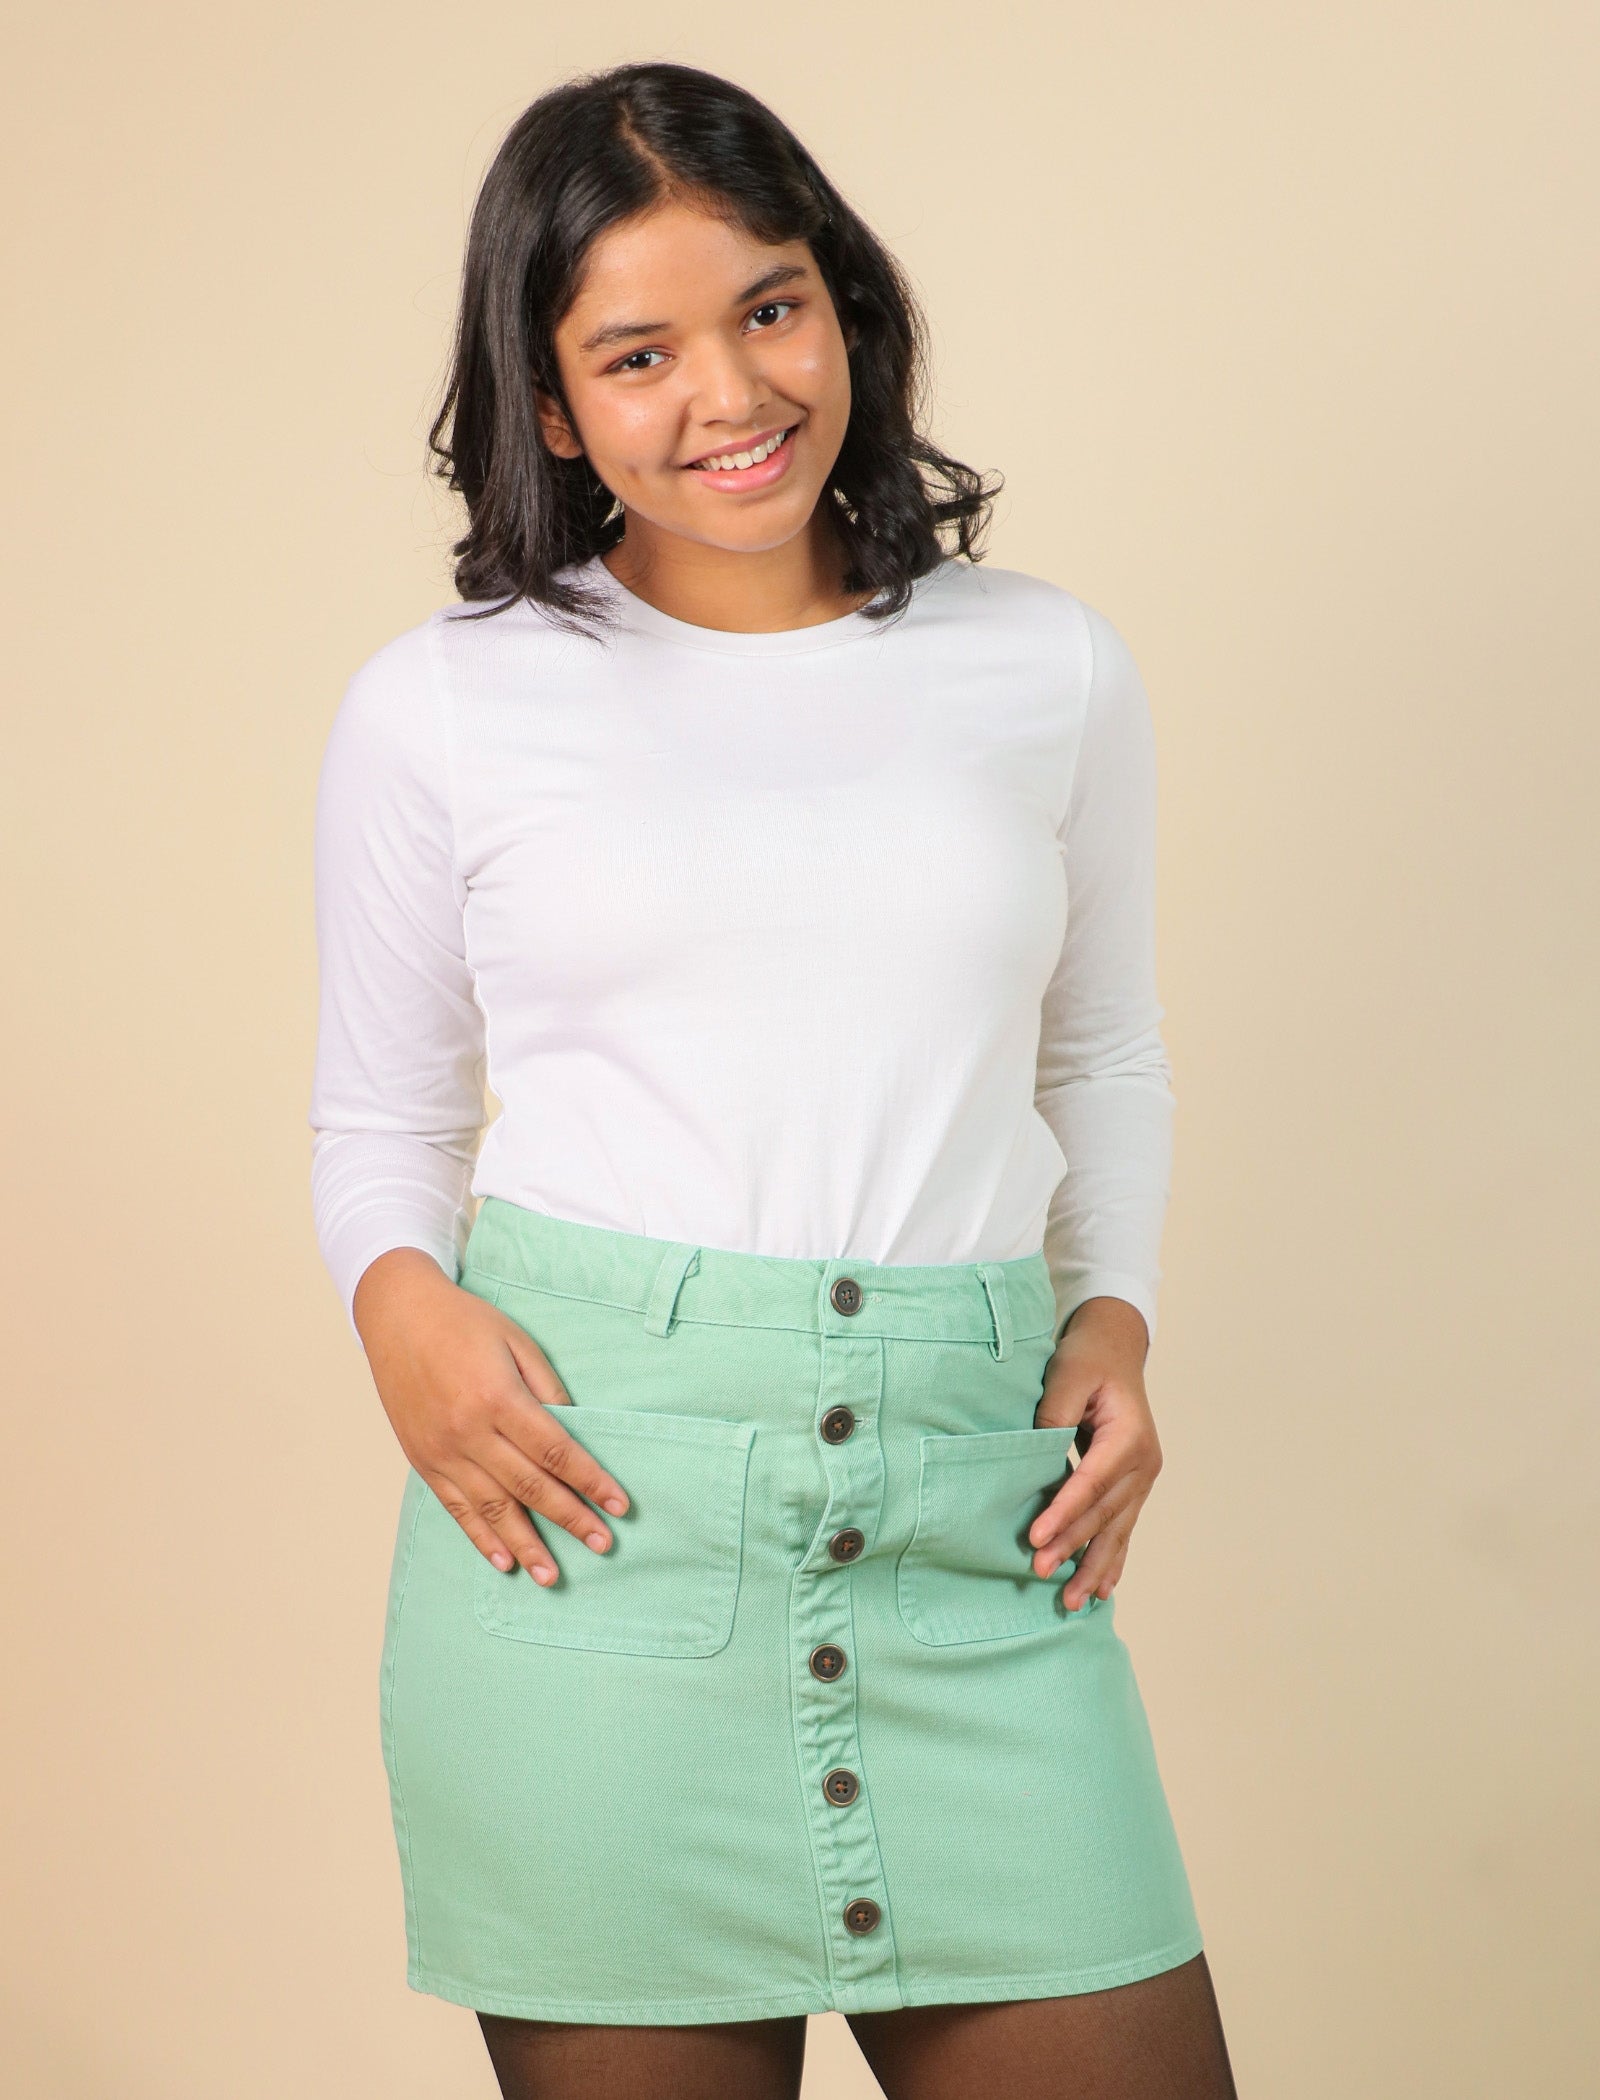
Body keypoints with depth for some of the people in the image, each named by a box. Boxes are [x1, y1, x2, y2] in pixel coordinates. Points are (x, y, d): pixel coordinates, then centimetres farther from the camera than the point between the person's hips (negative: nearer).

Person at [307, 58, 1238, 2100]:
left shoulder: (1048, 669, 11)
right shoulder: (441, 706, 5)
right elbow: (378, 1114, 14)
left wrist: (1112, 1318, 6)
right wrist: (400, 1307, -6)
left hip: (971, 1516, 2)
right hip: (587, 1508, -2)